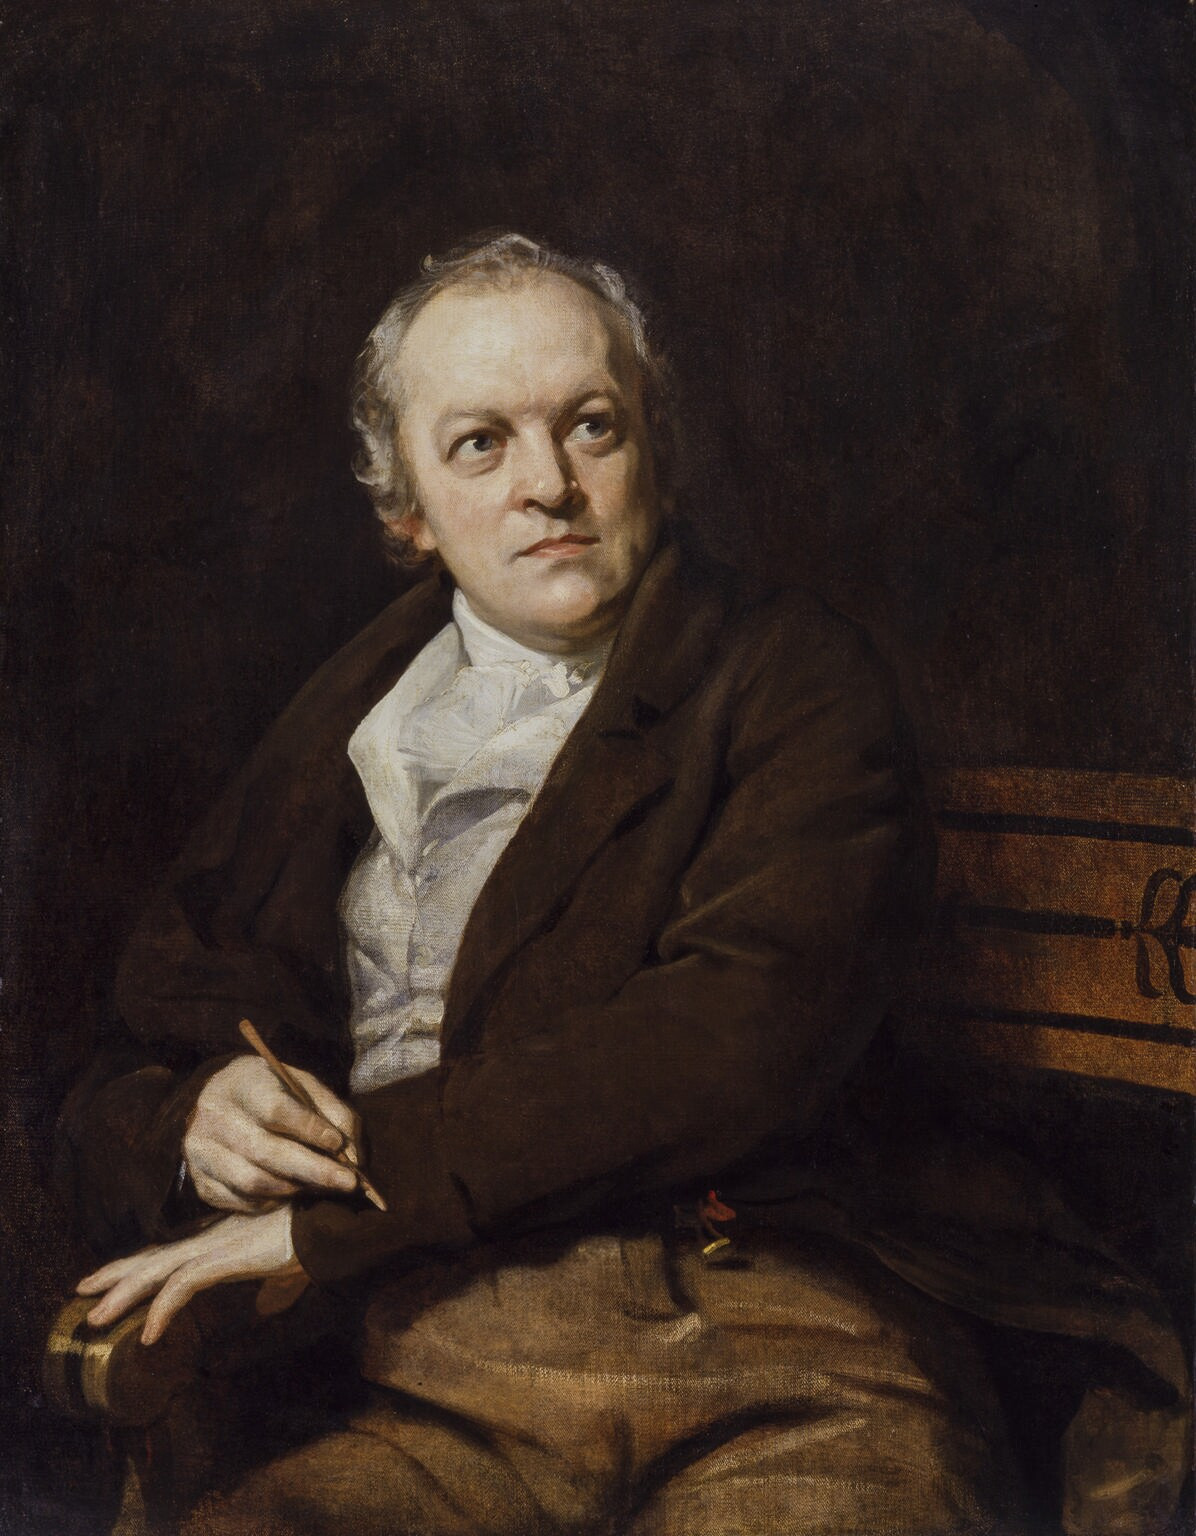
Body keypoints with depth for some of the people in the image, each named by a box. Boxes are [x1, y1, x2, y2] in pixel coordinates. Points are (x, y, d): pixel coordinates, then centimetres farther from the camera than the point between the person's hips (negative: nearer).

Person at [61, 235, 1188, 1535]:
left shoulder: (794, 681, 8)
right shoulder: (338, 737, 20)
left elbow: (744, 1036, -8)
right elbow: (126, 1068, 21)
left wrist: (334, 1197, -7)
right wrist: (192, 1125, -4)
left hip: (777, 1383, -2)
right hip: (441, 1401, 3)